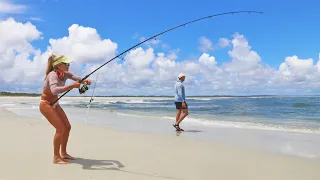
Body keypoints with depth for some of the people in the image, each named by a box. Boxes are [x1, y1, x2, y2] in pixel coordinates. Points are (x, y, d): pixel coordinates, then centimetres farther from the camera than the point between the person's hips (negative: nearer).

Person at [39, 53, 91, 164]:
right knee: (60, 129, -16)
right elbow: (54, 90, -45)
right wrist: (71, 86, -47)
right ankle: (56, 157, -4)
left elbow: (77, 78, -5)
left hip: (55, 104, 9)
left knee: (67, 127, 7)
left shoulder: (65, 74, -4)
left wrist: (85, 81, -28)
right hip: (46, 104, -8)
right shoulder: (53, 75, -27)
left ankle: (63, 153, 21)